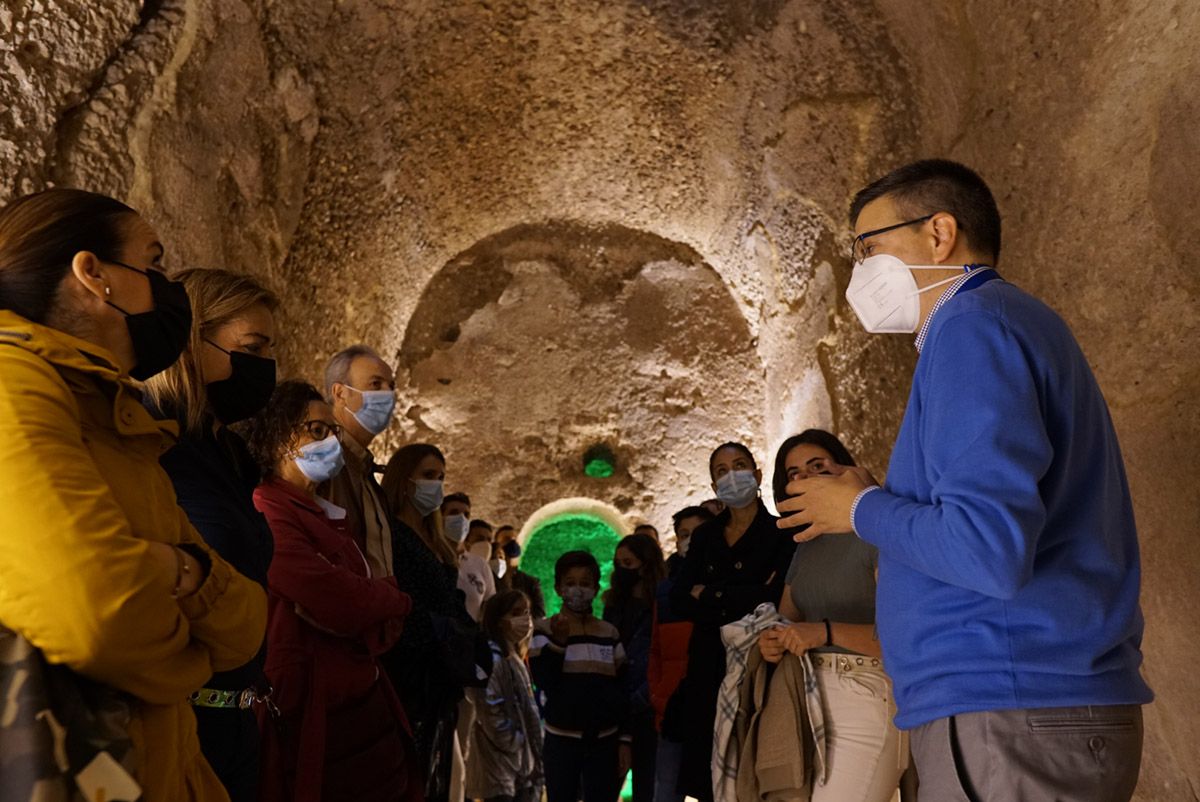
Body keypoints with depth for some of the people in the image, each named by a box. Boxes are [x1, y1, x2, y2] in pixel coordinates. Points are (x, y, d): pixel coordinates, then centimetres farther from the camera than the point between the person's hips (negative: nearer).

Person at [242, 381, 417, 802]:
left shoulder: (327, 517, 13)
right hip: (316, 719, -8)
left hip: (366, 708, 8)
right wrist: (390, 596, -1)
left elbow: (387, 627, 12)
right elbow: (344, 605, -21)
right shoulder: (268, 513, -14)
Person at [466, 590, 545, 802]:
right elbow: (491, 710, -22)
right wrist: (513, 743, -11)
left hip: (521, 760, 9)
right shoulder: (491, 657, -15)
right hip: (500, 762, -9)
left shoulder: (515, 658, 15)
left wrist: (532, 754, 10)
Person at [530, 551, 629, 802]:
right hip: (562, 738, -2)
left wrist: (624, 740, 4)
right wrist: (558, 642, -25)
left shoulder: (610, 633, 4)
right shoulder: (546, 631, -2)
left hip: (604, 739, 2)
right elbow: (544, 681, -14)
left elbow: (622, 689, 7)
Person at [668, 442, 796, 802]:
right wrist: (741, 603, -11)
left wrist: (710, 595, -4)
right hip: (709, 672, 4)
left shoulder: (781, 533, -1)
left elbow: (775, 596, -15)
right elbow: (679, 600, 3)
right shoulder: (704, 536, 14)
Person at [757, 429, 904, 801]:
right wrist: (772, 642, -5)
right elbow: (785, 621, 18)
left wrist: (827, 631, -25)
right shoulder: (805, 549, 16)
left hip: (865, 698, -7)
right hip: (806, 700, 7)